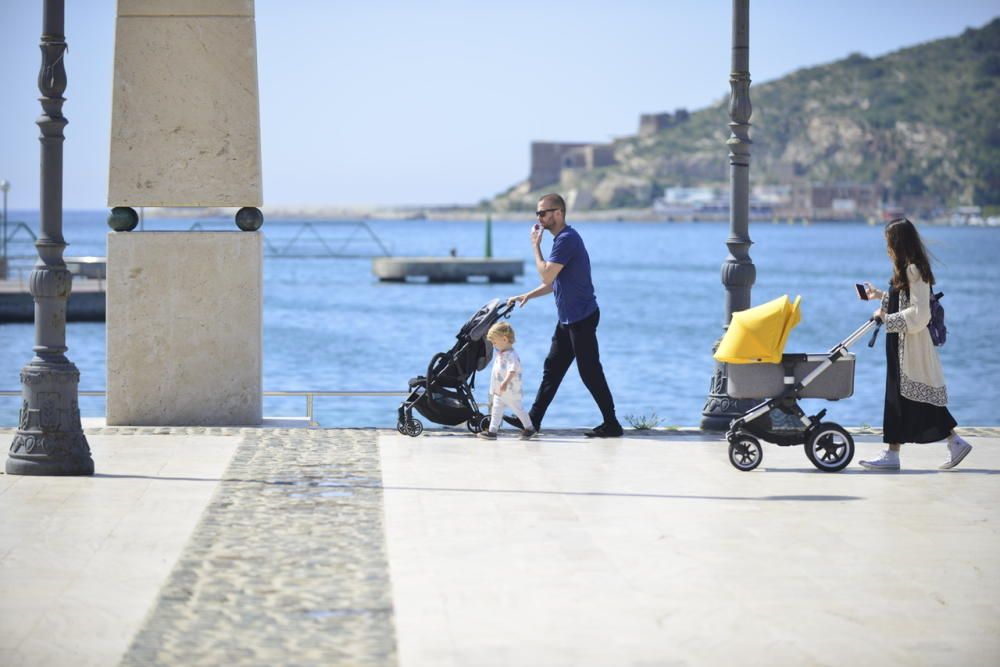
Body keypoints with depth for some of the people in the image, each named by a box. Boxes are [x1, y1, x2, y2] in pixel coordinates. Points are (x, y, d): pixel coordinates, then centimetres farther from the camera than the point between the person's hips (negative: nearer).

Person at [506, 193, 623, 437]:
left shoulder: (567, 239, -18)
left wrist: (536, 246, -9)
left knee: (590, 372, -6)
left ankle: (611, 425, -2)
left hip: (581, 318, -10)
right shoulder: (563, 238, 16)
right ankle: (532, 419, 19)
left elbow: (547, 276, -21)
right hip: (568, 318, 10)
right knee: (552, 368, 13)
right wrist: (527, 296, 15)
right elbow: (554, 282, 23)